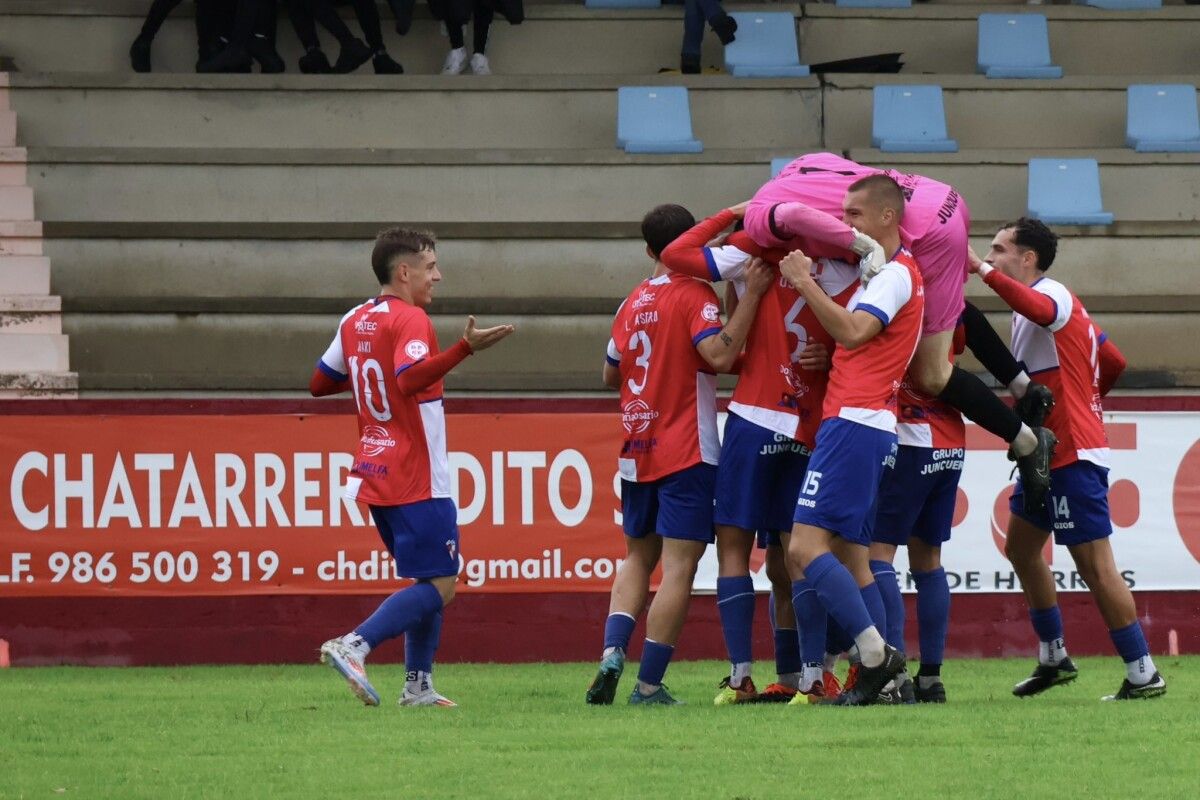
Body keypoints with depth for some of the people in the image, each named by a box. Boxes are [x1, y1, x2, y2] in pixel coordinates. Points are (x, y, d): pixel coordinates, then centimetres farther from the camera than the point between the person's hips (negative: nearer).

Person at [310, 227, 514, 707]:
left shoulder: (354, 322, 12)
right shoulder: (410, 320, -13)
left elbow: (319, 384, 20)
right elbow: (410, 379, -31)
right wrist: (465, 349, -38)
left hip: (374, 477, 9)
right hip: (417, 480, -9)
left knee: (429, 582, 17)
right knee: (439, 587, -8)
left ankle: (418, 685, 11)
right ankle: (354, 646, -22)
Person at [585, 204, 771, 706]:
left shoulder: (633, 302, 10)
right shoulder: (694, 295, -9)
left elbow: (611, 375, 21)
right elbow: (720, 354, -24)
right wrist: (750, 296, -21)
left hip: (637, 452, 6)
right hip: (686, 452, -6)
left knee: (638, 557, 19)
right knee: (679, 565, -4)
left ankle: (612, 652, -3)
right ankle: (649, 684, -8)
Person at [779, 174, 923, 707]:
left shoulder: (896, 274, -7)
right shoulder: (885, 273, 24)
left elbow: (853, 331, -21)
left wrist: (804, 282, -15)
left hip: (854, 423, -11)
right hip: (867, 426, 11)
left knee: (806, 547, -17)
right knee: (849, 557, 9)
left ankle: (875, 653, -20)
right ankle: (878, 670, 5)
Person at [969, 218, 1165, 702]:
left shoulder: (1052, 295, -13)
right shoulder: (1047, 303, 18)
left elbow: (1036, 308, -41)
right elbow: (1113, 362, 23)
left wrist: (983, 271, -44)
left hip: (1073, 456, -11)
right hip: (1049, 452, 11)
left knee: (1094, 565, -10)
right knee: (1021, 549, 17)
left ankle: (1142, 675, -8)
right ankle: (1053, 658, 26)